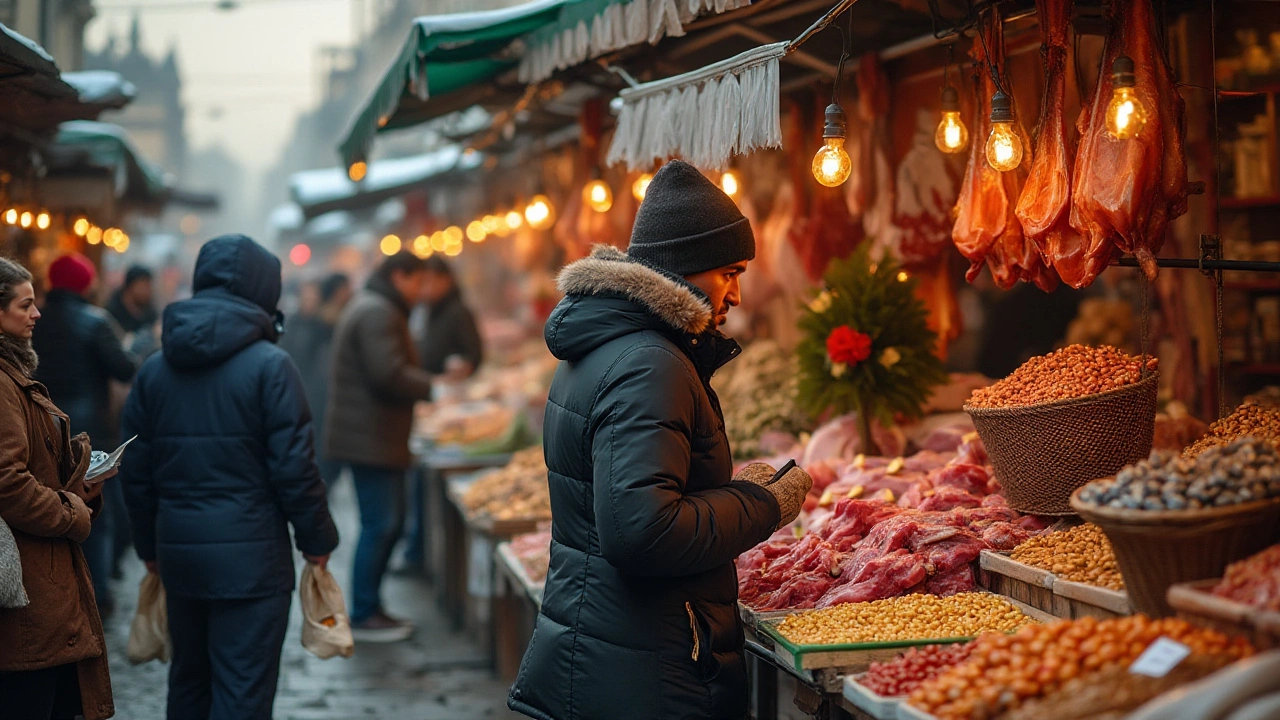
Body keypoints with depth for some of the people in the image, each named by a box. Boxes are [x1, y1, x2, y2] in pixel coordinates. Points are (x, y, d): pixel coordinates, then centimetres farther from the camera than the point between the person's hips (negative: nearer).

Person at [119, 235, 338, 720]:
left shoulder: (155, 369, 7)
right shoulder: (269, 366, -11)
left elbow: (135, 470, 10)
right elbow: (294, 467, -13)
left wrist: (149, 545, 20)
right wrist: (317, 539, -1)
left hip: (178, 552, 6)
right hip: (249, 554, -6)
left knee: (188, 679, 19)